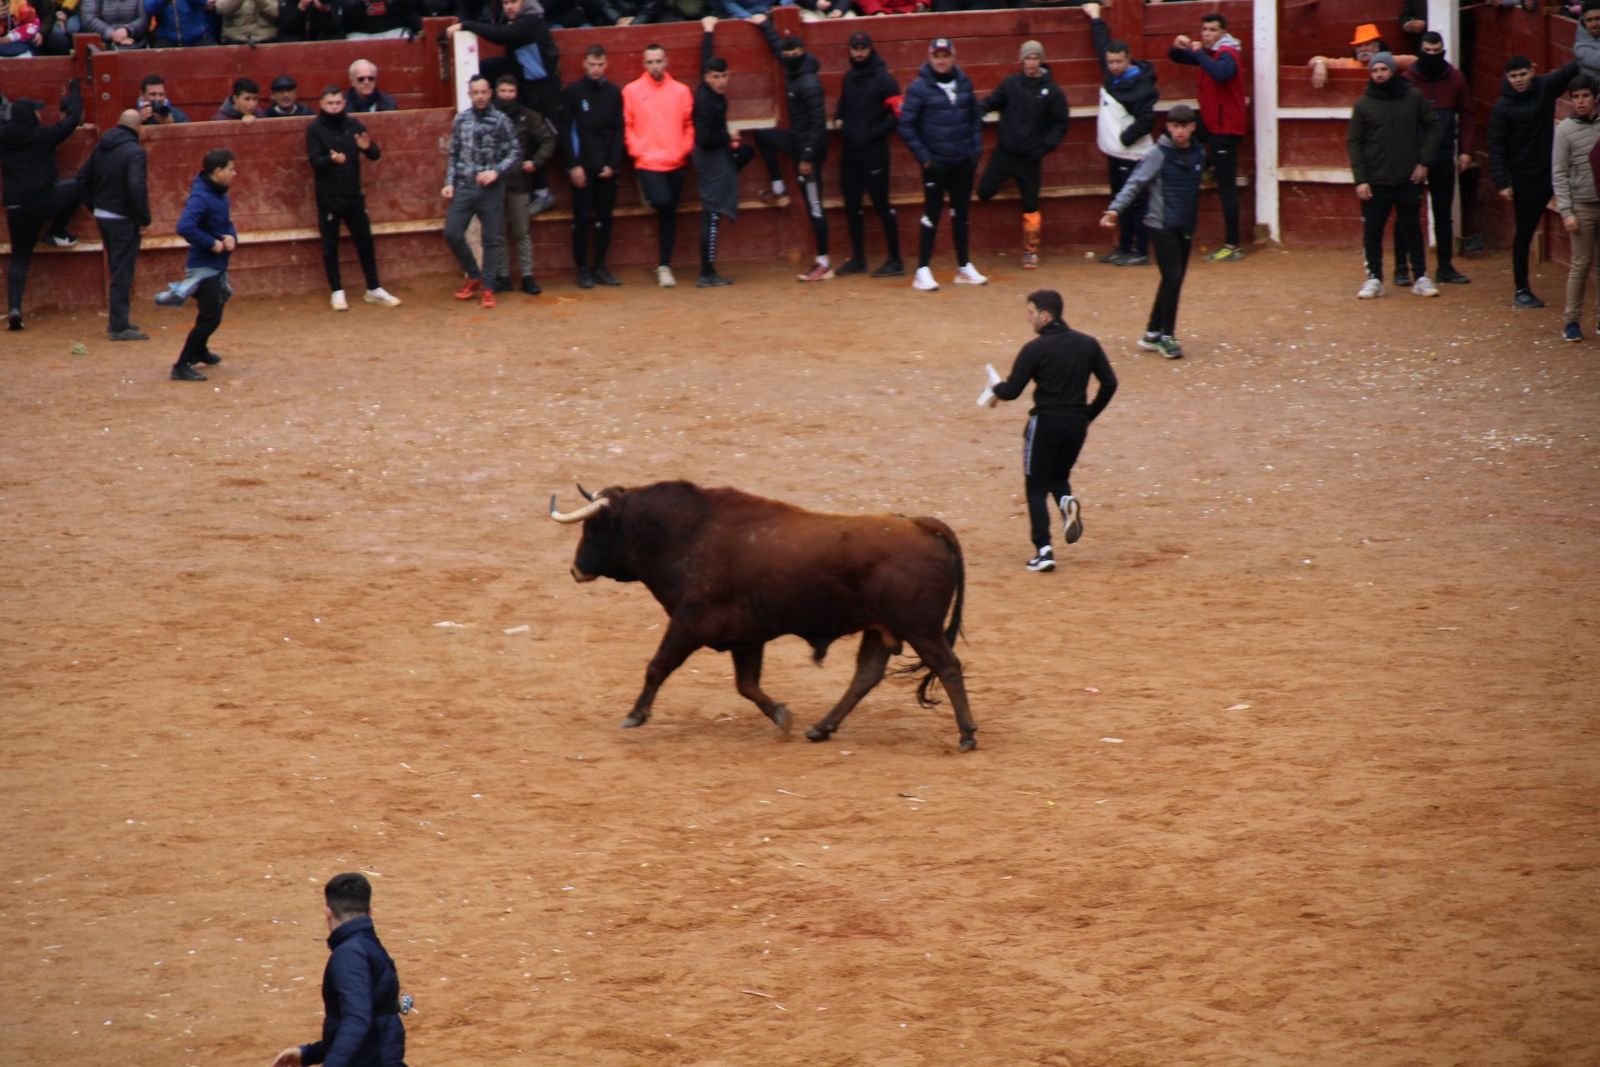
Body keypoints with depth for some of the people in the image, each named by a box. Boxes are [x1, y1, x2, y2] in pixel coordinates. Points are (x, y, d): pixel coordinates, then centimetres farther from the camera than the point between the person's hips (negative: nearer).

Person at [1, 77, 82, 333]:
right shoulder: (43, 136, -6)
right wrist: (75, 92, 22)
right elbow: (73, 118, 5)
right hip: (44, 201, -3)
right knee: (77, 187, 22)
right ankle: (57, 232, 17)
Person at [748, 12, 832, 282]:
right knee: (762, 136, 27)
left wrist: (807, 157, -26)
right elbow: (778, 47, 25)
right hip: (797, 139, 9)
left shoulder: (809, 83, -23)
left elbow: (818, 122, -25)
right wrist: (765, 25, 36)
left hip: (809, 146, -9)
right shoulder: (793, 70, 4)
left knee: (814, 206, -6)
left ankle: (824, 265, -3)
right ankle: (779, 191, 30)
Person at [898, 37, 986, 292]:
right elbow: (906, 126, -8)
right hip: (935, 163, -5)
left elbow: (976, 117, 15)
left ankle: (964, 267, 23)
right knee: (932, 214, -5)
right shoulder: (919, 87, -8)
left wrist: (976, 149, 7)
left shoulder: (963, 83, 6)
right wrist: (923, 156, -11)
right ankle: (923, 271, -1)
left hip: (964, 162, 5)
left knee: (961, 213, 13)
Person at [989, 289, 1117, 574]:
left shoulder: (1035, 349, -12)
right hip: (1077, 424, 5)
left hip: (1046, 422, -5)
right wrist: (1089, 414, 15)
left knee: (1036, 488, 7)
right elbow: (1109, 383, 5)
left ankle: (1044, 550, -3)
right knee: (1059, 476, 25)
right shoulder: (1087, 344, 4)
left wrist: (995, 388, 12)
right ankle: (1067, 501, -10)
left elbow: (1011, 391, -11)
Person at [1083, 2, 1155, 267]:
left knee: (1136, 204, -4)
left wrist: (1125, 139, -17)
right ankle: (1124, 248, 23)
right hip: (1114, 153, 9)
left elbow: (1146, 121, -22)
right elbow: (1104, 46, 22)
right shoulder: (1111, 76, 6)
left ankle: (1141, 252, 1)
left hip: (1132, 156, -9)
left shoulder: (1140, 86, -18)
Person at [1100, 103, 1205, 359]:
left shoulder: (1197, 155, 6)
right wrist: (1116, 209, -28)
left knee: (1174, 281, 8)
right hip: (1161, 225, -6)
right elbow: (1135, 183, -16)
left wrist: (1192, 222, 13)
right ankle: (1166, 335, 1)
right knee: (1172, 278, -9)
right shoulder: (1159, 154, -11)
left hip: (1185, 228, 6)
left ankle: (1153, 333, 18)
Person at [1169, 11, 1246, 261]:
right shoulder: (1208, 52, 10)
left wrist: (1198, 53, -31)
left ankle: (1232, 246, -11)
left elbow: (1220, 73, -39)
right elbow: (1177, 58, 18)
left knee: (1226, 187, -10)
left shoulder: (1227, 55, -16)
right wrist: (1177, 47, -5)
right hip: (1212, 124, 9)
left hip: (1226, 129, -9)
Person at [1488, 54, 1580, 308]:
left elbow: (1571, 71, -9)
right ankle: (1520, 289, 13)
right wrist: (1502, 183, -16)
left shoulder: (1545, 87, -2)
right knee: (1524, 232, 4)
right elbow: (1497, 148, -11)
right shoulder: (1502, 108, -11)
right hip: (1525, 178, -3)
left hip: (1553, 169, 3)